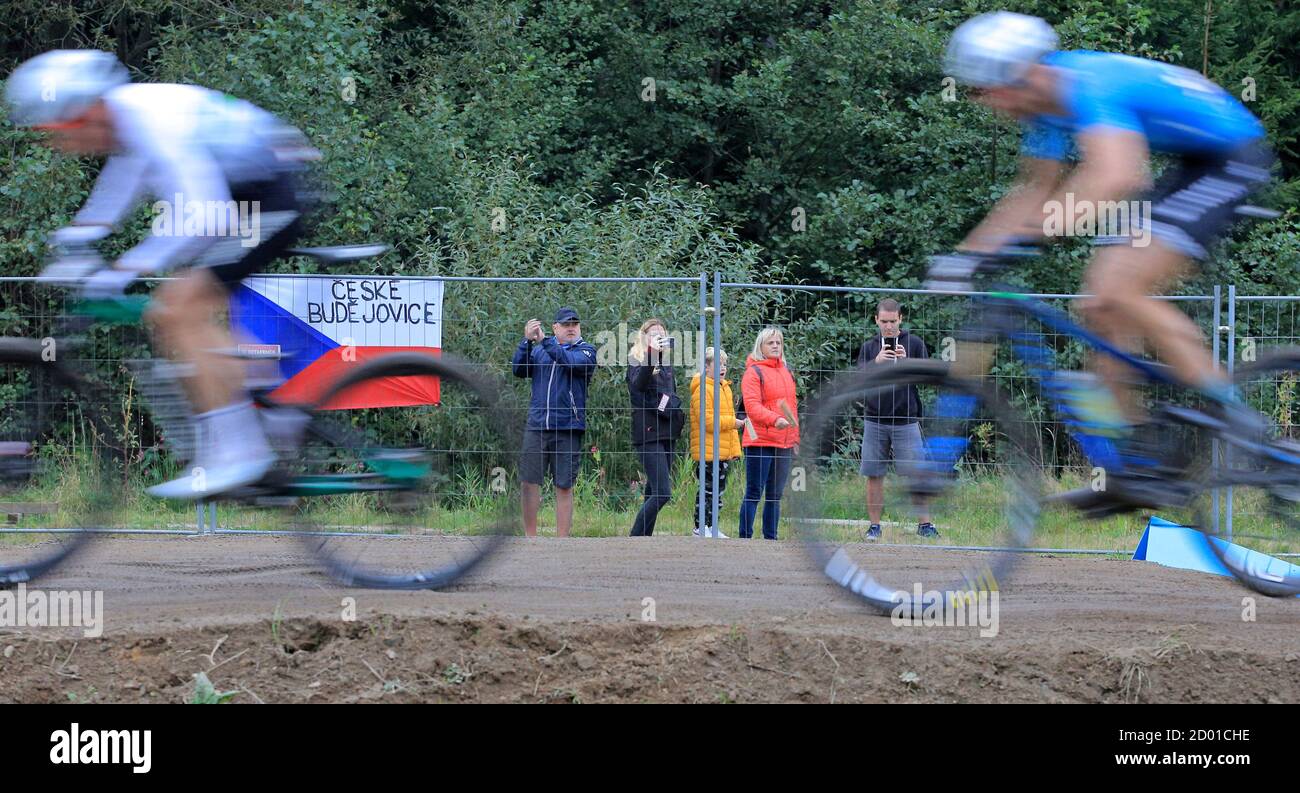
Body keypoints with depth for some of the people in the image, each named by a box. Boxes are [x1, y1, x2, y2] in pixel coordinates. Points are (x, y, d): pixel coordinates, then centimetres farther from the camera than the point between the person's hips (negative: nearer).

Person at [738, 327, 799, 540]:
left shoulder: (786, 372, 18)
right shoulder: (754, 372, -5)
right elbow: (752, 405, -16)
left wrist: (795, 436, 21)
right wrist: (774, 420, -31)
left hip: (784, 443, 7)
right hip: (760, 442, -7)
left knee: (775, 495, 10)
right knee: (754, 493, -7)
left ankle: (770, 538, 14)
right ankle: (745, 537, -6)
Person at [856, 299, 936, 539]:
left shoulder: (914, 343, 4)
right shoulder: (869, 347, 8)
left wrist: (906, 362, -17)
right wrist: (876, 362, -21)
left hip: (906, 422, -2)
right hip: (875, 421, 2)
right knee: (874, 475, 3)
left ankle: (924, 524, 4)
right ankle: (874, 526, 11)